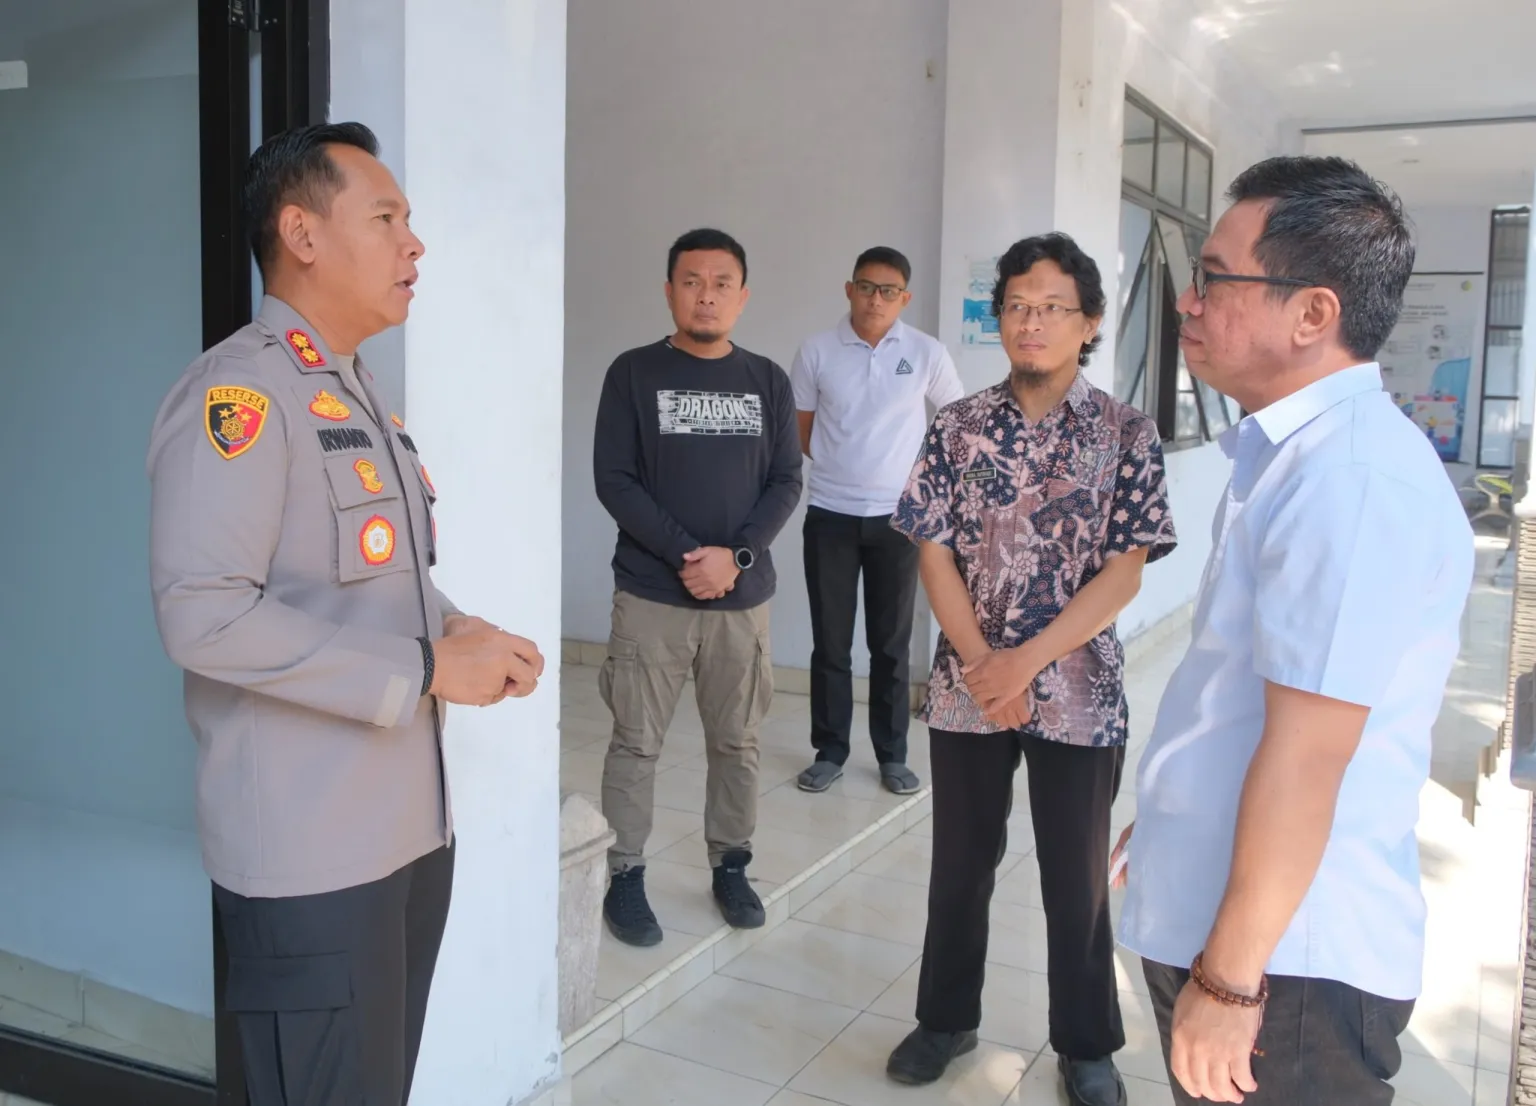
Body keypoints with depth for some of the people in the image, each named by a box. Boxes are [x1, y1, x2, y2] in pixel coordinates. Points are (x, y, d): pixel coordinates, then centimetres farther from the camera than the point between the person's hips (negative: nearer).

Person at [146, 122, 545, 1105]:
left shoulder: (359, 396, 16)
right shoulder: (239, 393, -15)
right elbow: (204, 614, -25)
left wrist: (459, 631, 2)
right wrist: (426, 670, -21)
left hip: (410, 826, 9)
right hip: (310, 852, -9)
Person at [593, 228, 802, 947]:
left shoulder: (768, 382, 7)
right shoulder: (634, 374, -1)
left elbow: (785, 482, 3)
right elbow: (613, 480, -7)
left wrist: (735, 556, -12)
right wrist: (686, 555, -16)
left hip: (744, 597, 3)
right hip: (651, 594, -2)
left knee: (737, 743, 10)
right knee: (637, 741, 2)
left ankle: (731, 865, 25)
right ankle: (625, 875, 15)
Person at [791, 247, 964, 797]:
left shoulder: (927, 353, -3)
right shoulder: (817, 352, -3)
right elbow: (800, 430, 8)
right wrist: (839, 465, 5)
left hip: (897, 517, 0)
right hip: (830, 516, 0)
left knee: (892, 644, 7)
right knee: (830, 643, 6)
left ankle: (892, 756, 19)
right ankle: (829, 752, 18)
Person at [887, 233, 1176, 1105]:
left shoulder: (1126, 434, -5)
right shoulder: (960, 427, 0)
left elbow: (1125, 574, -10)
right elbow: (936, 554, -1)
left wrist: (1027, 660, -17)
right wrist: (981, 661, -12)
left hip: (1079, 691, -2)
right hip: (966, 687, 2)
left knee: (1077, 877, 10)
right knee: (961, 863, 14)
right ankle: (947, 1019, 34)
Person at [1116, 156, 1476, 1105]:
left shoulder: (1352, 475, -24)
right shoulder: (1295, 454, 9)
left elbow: (1306, 754, -26)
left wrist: (1230, 979, -21)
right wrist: (1174, 817, 24)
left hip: (1283, 959, -9)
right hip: (1212, 917, 9)